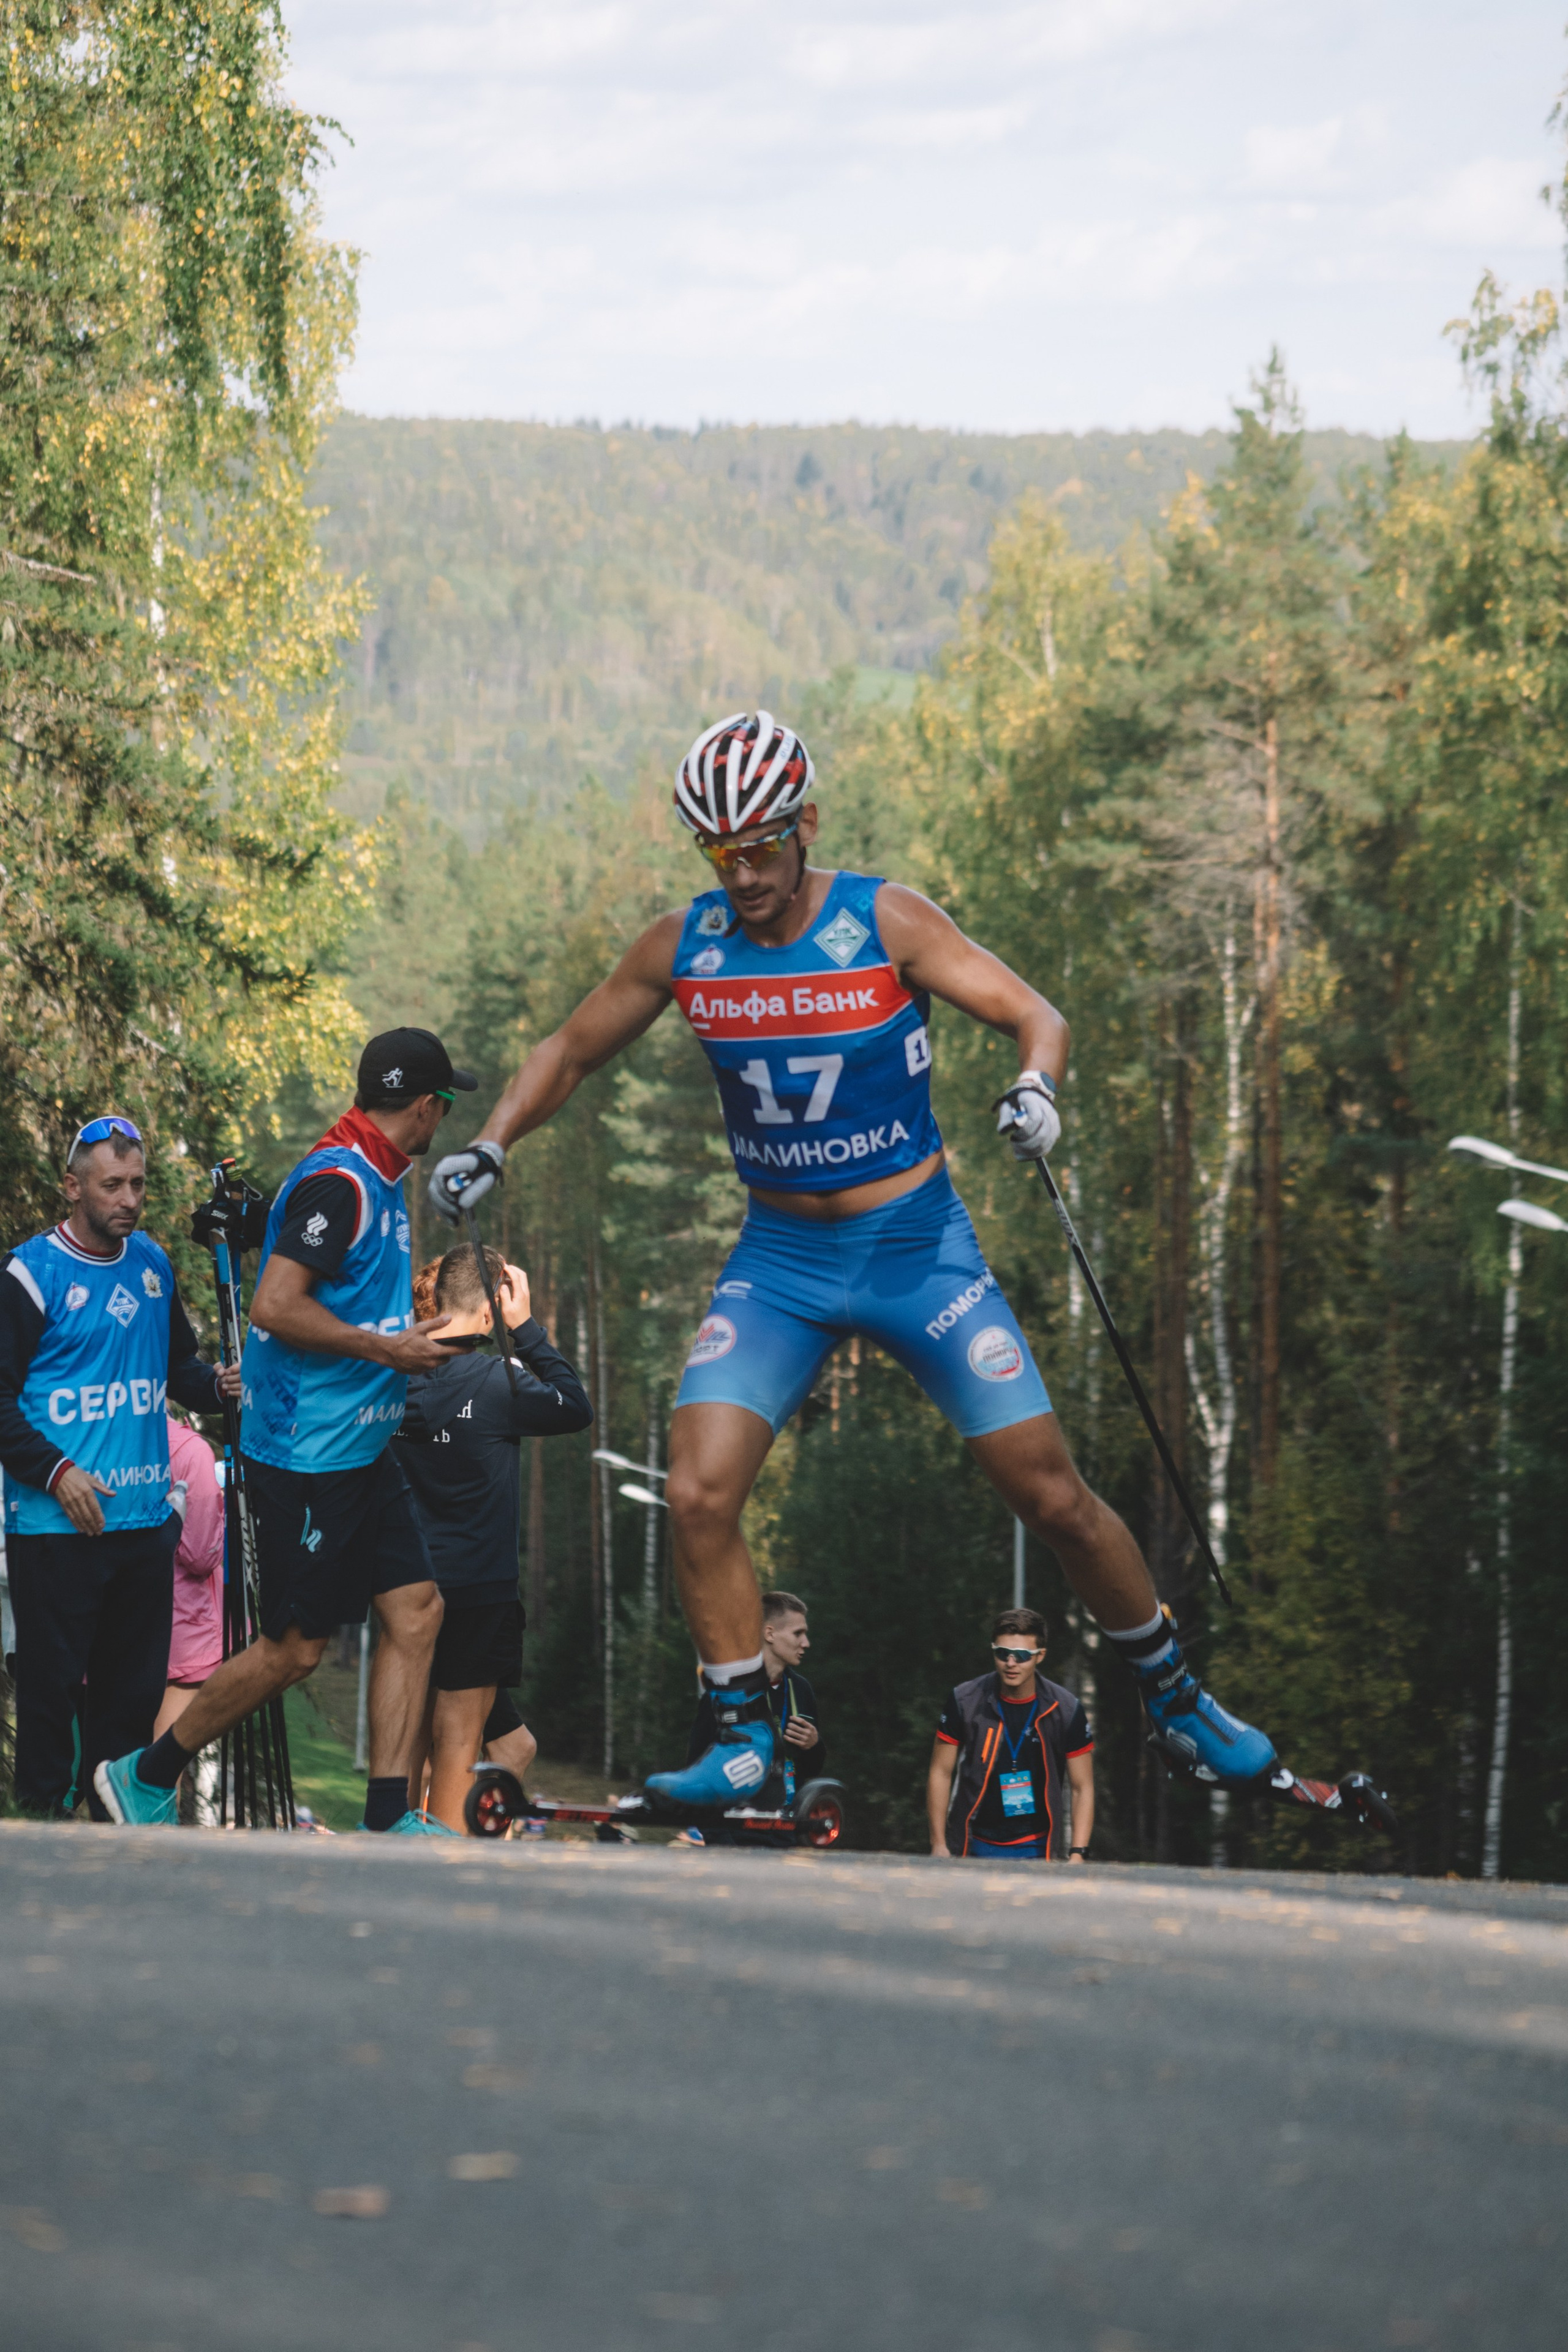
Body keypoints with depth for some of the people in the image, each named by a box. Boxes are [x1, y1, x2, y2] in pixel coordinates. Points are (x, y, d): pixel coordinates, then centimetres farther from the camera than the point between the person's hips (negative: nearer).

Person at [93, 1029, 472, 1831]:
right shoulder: (337, 1184, -18)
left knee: (415, 1611, 2)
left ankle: (387, 1817, 3)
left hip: (361, 1451, 10)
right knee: (293, 1650, -3)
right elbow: (275, 1306, -25)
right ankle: (145, 1777, 11)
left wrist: (413, 1332, 16)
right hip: (306, 1457, -10)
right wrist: (386, 1349, -19)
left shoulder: (378, 1182, 13)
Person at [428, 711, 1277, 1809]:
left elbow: (1037, 1014, -18)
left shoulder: (888, 922, -13)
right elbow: (571, 1051, 8)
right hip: (781, 1262, 3)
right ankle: (744, 1739, -2)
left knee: (1053, 1498, -2)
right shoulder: (682, 948, -4)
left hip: (919, 1249, -2)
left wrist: (1035, 1084, -40)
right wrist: (491, 1145, -8)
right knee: (699, 1496, -16)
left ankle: (1176, 1697, 18)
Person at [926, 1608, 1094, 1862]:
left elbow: (1082, 1787, 1)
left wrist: (1078, 1854, -8)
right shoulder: (964, 1702, -5)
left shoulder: (1066, 1710, -5)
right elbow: (940, 1773, 3)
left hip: (1037, 1851, 0)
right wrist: (938, 1845, -1)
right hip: (976, 1848, 0)